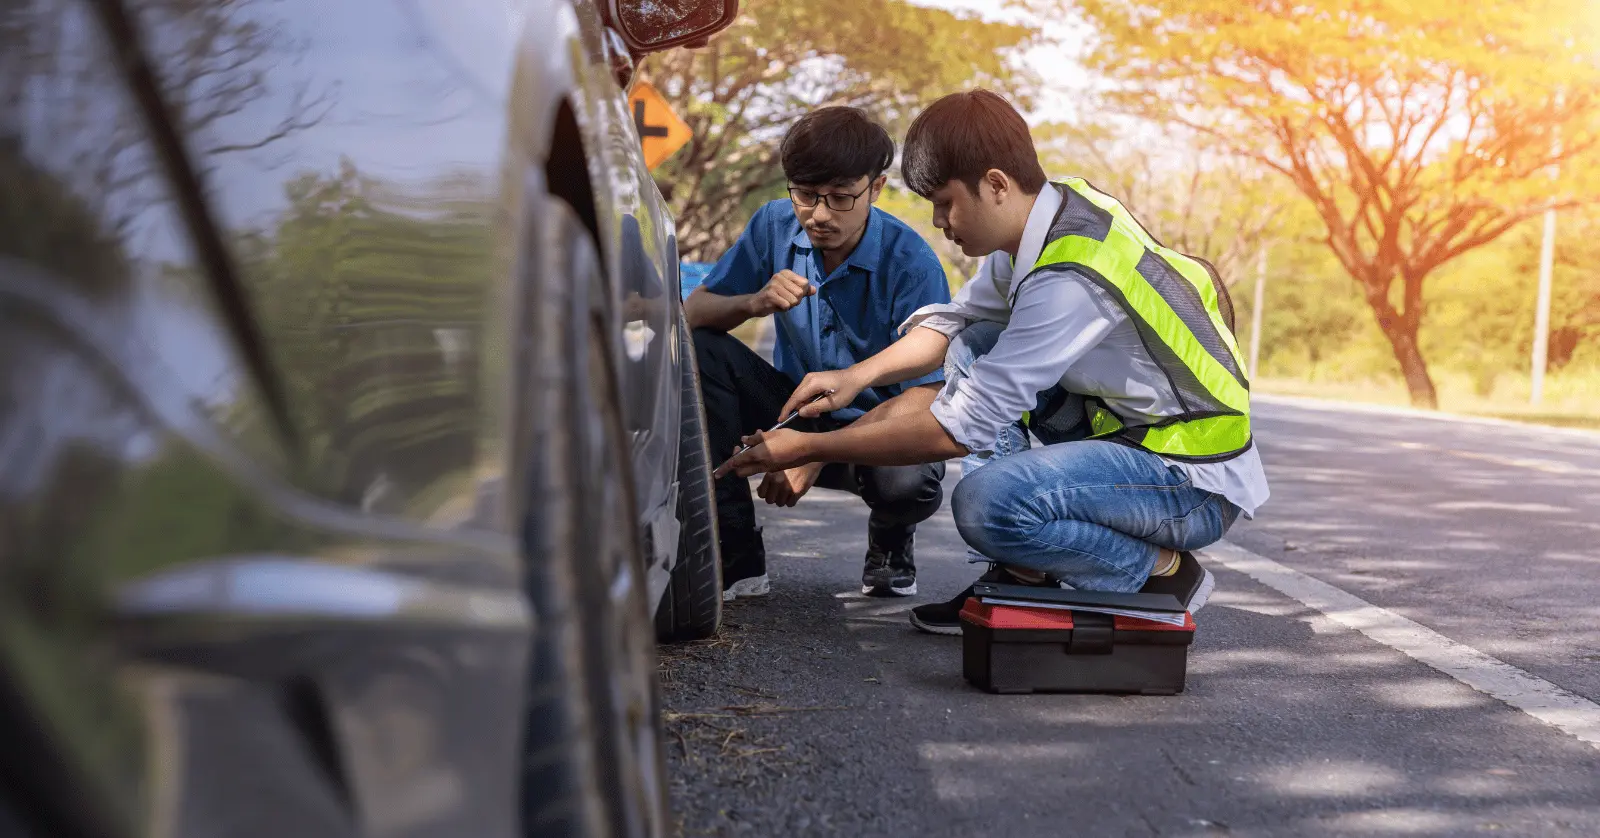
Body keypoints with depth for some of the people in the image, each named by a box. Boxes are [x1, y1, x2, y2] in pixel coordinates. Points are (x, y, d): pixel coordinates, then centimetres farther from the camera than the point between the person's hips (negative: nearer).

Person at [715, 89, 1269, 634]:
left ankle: (1161, 574, -4)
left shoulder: (1071, 278, -28)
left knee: (986, 502, -30)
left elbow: (961, 430, -25)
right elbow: (955, 319, 16)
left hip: (1198, 486, -10)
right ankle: (1026, 575, 4)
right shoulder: (1053, 209, 0)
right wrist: (857, 375, 0)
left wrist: (808, 449, -17)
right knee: (975, 348, 8)